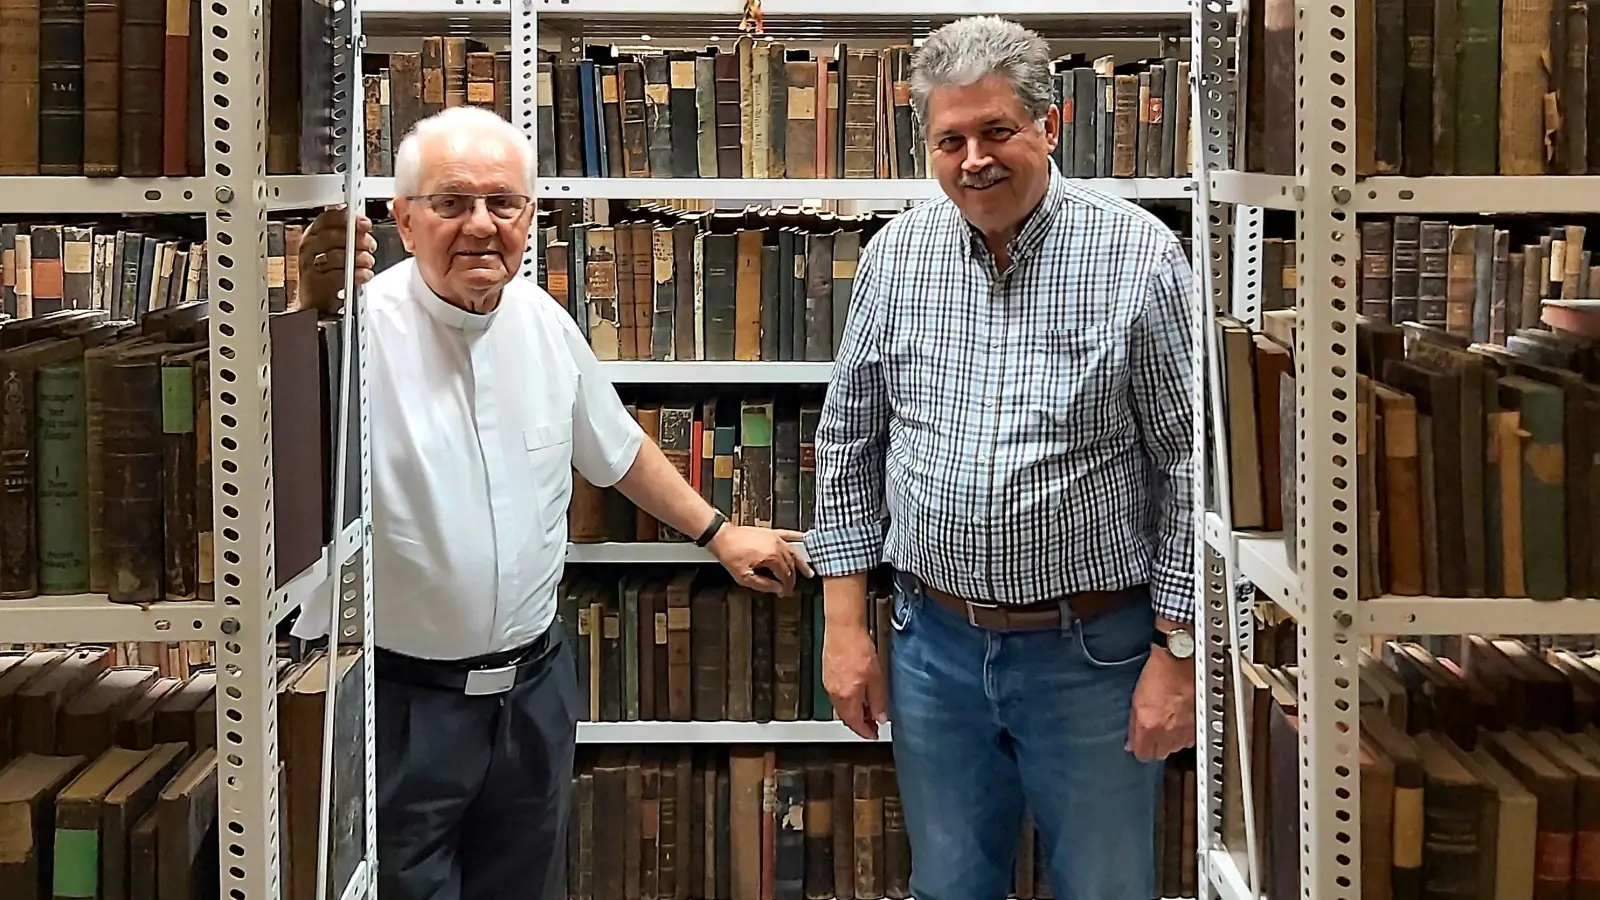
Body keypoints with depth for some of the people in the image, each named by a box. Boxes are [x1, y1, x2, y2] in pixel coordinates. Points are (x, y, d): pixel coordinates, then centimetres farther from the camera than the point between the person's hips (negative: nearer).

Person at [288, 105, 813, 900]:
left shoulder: (544, 324, 2)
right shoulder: (364, 326, -18)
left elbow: (615, 449, 19)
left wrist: (719, 534, 23)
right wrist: (313, 312, -49)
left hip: (535, 685, 6)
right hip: (401, 698, -5)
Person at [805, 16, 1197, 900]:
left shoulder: (1138, 256, -11)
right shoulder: (895, 256, 0)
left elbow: (1189, 466, -8)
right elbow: (848, 443, 8)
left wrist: (1177, 653, -10)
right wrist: (845, 622, 4)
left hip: (1094, 652, -3)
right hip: (934, 644, 3)